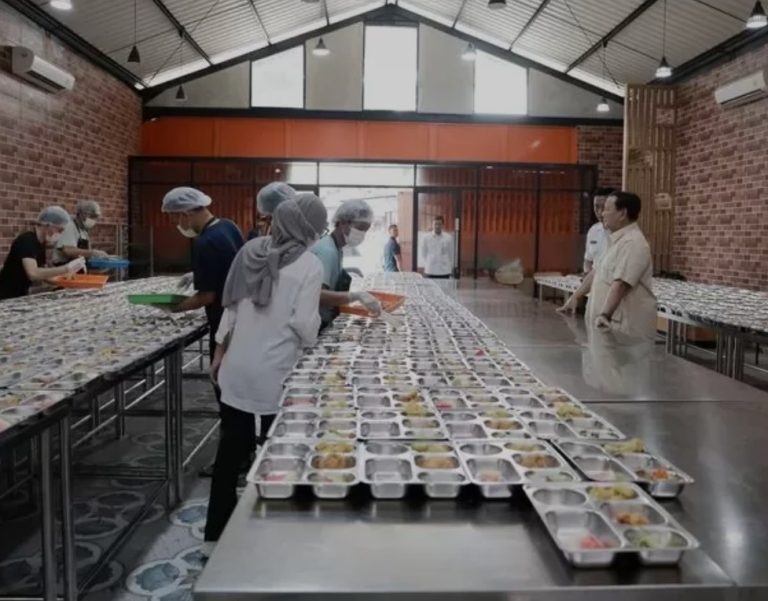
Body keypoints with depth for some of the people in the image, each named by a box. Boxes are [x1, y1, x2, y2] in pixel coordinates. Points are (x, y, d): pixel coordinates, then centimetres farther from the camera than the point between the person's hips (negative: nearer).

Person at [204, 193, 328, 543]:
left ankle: (217, 529, 26)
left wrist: (220, 352, 16)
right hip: (275, 372, -5)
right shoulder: (309, 265, -11)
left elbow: (231, 305, 8)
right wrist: (310, 342, 7)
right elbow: (304, 323, -15)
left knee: (231, 447, 14)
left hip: (238, 367, 5)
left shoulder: (252, 250, 5)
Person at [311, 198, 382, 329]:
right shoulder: (327, 251, -20)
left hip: (321, 325, 9)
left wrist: (356, 297, 6)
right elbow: (318, 294, -32)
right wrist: (357, 296, -37)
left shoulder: (335, 249, 8)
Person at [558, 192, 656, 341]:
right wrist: (575, 297, 20)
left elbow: (620, 284, -28)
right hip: (614, 324, 9)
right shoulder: (616, 241, 15)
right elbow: (597, 272, 22)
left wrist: (605, 315, -36)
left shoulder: (632, 243, -17)